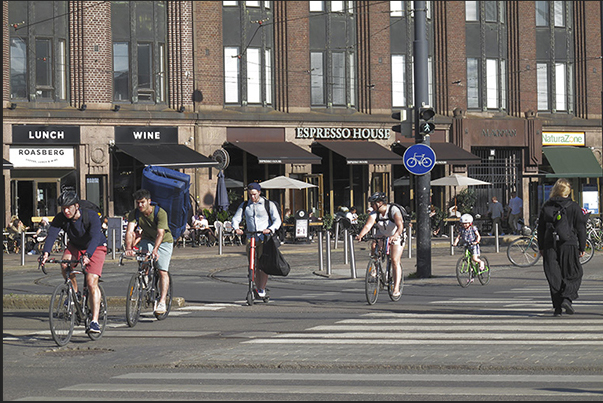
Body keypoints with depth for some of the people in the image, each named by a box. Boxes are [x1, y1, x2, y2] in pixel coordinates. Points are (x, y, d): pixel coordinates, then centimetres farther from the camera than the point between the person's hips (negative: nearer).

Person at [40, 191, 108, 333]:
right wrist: (46, 252, -49)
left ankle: (95, 322, -21)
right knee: (65, 264, -30)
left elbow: (95, 237, -41)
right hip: (75, 246, 4)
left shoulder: (92, 216, -28)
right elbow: (52, 234, -30)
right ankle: (74, 293, -4)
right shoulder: (60, 218, -18)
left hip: (95, 248, -4)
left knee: (91, 282, -20)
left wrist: (87, 255, -58)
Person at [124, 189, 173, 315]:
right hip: (147, 240, 4)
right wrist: (128, 248, -47)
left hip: (164, 241, -4)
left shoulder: (160, 213, -27)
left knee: (163, 271, -15)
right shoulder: (134, 214, -16)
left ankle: (162, 302, -17)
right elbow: (129, 231, -29)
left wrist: (155, 250, -51)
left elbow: (160, 233, -36)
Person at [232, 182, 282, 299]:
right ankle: (257, 288, 15)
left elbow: (277, 220, -5)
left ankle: (262, 290, -7)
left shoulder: (268, 204, 2)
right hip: (250, 238, 3)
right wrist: (236, 228, -19)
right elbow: (236, 219, 4)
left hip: (265, 238, -3)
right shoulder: (244, 206, 11)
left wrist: (270, 229, -26)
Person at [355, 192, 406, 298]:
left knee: (395, 261, -17)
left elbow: (400, 226, -38)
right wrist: (360, 235, -46)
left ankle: (396, 288, -18)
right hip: (382, 236, 5)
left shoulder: (394, 210, -26)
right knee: (373, 246, -26)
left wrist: (396, 235, -58)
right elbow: (368, 226, -27)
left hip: (397, 236, -5)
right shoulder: (374, 213, -14)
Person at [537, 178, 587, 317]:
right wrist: (582, 247, 8)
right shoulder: (573, 207, -2)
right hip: (569, 245, -3)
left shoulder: (546, 207, 6)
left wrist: (541, 248, 16)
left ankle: (557, 307, 4)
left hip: (550, 245, 3)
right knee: (573, 275, 8)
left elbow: (541, 229, 9)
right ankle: (567, 298, -14)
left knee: (554, 276, 6)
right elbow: (581, 228, 0)